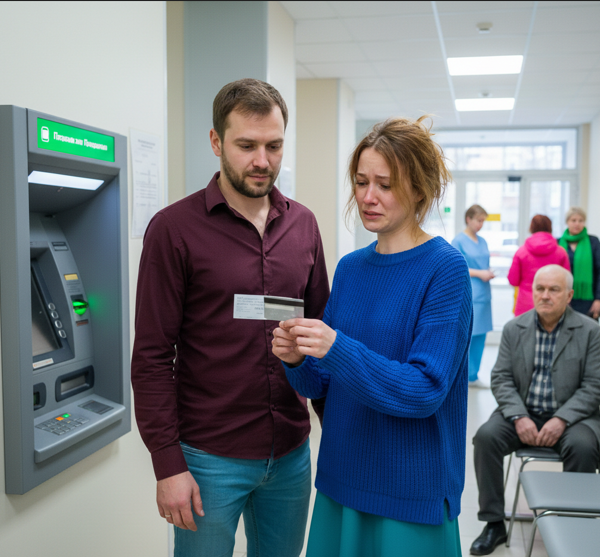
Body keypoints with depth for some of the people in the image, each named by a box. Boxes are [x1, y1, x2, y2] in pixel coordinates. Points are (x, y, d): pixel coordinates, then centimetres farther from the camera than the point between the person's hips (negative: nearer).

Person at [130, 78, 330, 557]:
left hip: (291, 453, 5)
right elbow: (152, 358, -10)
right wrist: (168, 464, -12)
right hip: (210, 458, -4)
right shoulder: (175, 228, -10)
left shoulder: (303, 225, 4)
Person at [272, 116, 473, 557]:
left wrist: (336, 348, -30)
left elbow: (425, 390, -20)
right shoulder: (350, 267, 4)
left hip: (410, 490, -5)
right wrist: (297, 360, -15)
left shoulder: (444, 268, -13)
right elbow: (321, 384, 6)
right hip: (342, 479, 5)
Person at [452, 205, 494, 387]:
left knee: (480, 335, 8)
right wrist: (478, 273, -14)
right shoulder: (458, 241, -5)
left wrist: (489, 273, 0)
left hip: (483, 294, 7)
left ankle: (473, 376, 17)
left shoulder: (482, 241, 16)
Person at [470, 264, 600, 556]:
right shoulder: (513, 328, 3)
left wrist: (561, 420, -20)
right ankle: (494, 523, -11)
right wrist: (519, 417, -16)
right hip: (522, 413, 2)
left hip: (570, 416, -2)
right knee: (486, 436, -24)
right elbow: (501, 378, 1)